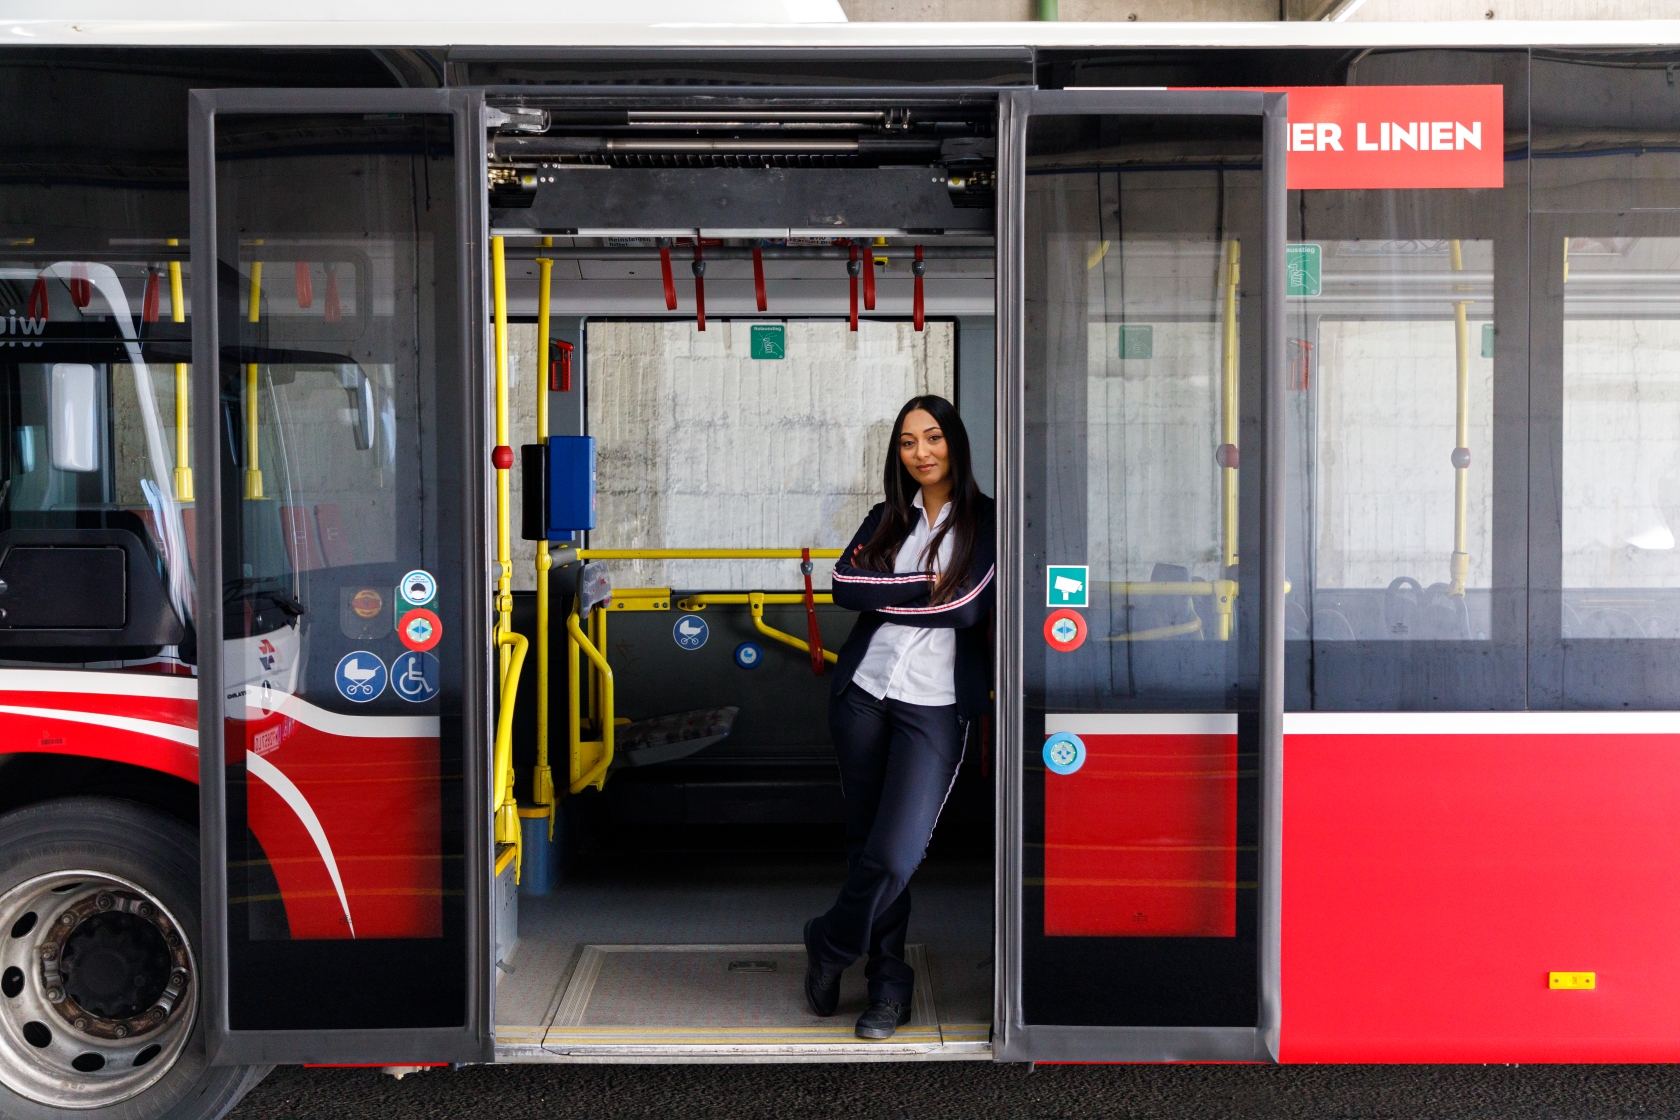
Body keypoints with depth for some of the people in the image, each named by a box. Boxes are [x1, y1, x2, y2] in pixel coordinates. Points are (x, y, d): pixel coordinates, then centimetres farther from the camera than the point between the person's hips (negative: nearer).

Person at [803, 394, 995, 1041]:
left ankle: (829, 946, 14)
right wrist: (924, 586, -10)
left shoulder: (986, 521, 1)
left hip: (935, 705, -4)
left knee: (895, 855, -12)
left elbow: (967, 607, -13)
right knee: (865, 845, 8)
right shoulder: (888, 518, 13)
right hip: (864, 691, 4)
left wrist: (880, 593, -5)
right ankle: (888, 987, 21)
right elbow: (844, 585, -3)